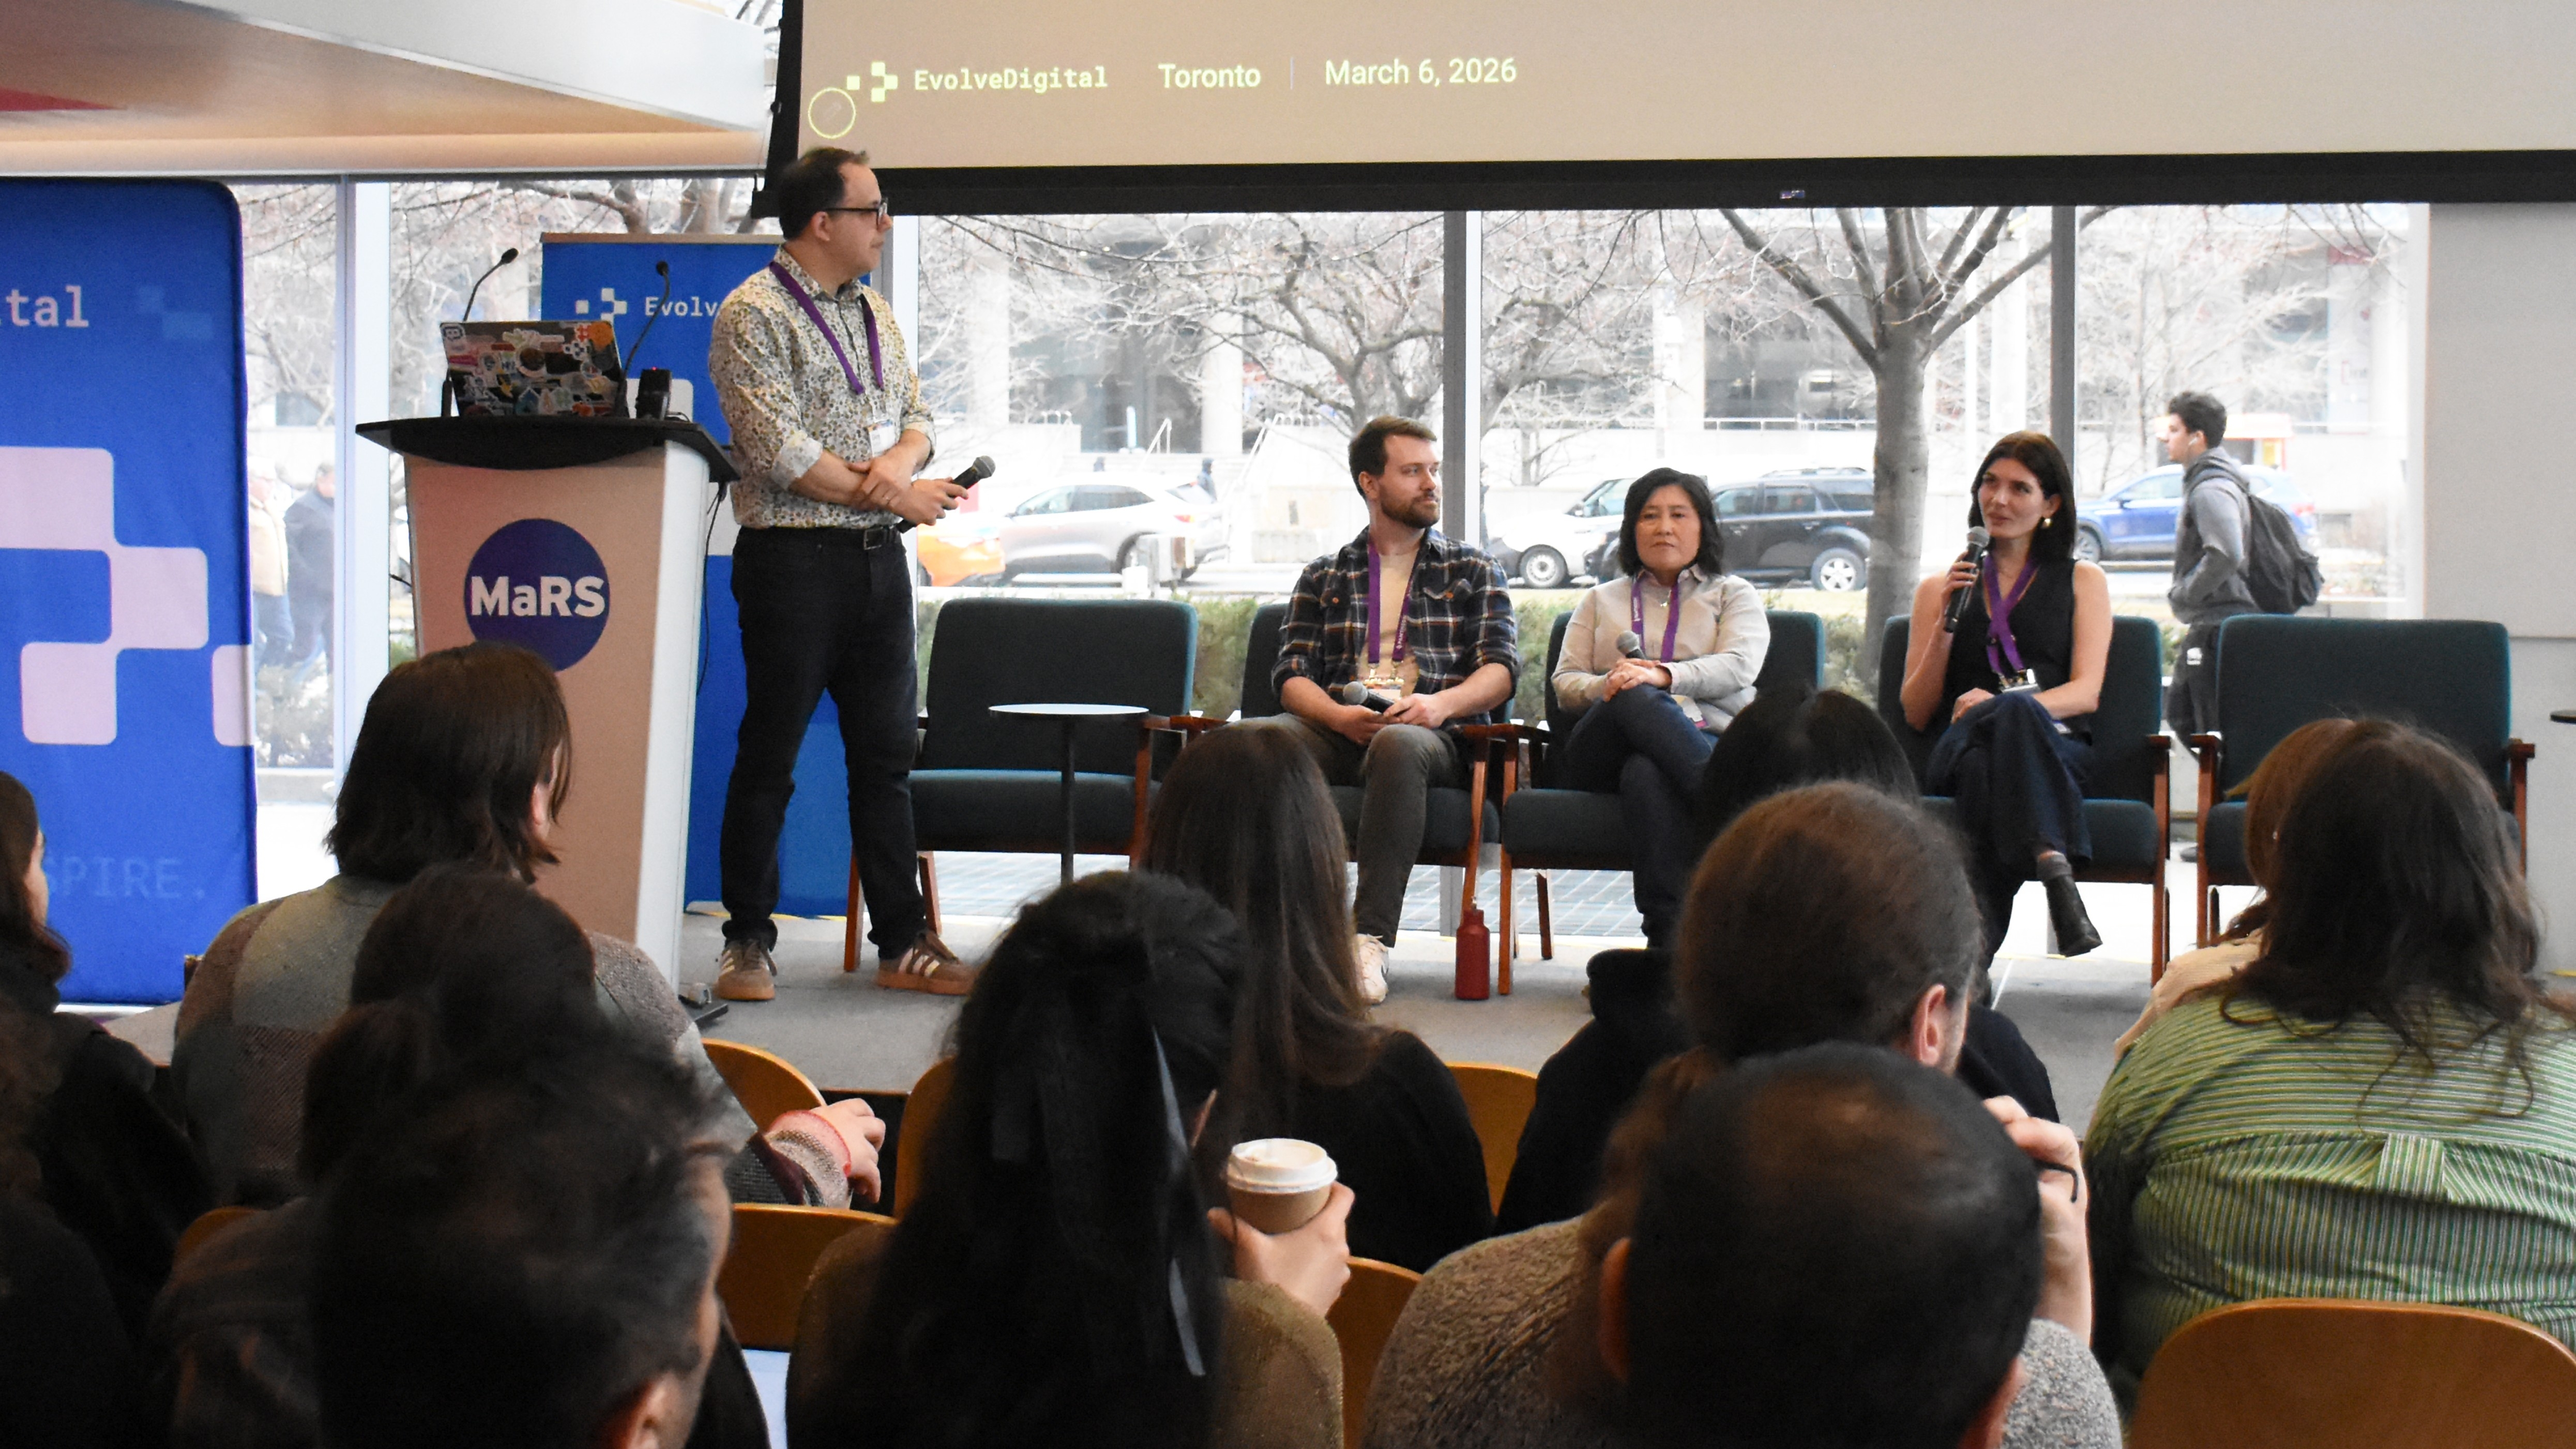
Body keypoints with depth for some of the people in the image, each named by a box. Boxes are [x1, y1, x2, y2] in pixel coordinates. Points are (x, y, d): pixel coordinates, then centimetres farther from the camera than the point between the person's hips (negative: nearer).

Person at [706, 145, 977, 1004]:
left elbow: (917, 416, 15)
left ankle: (903, 944, 13)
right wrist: (888, 495, -12)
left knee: (887, 756, 8)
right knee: (770, 756, 0)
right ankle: (748, 942, 9)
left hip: (878, 556, 7)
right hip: (794, 556, -7)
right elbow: (777, 451, -16)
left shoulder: (874, 313, 16)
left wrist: (897, 459, -9)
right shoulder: (753, 315, -8)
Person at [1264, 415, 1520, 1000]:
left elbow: (1502, 666, 7)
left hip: (1437, 735, -2)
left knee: (1398, 744, -40)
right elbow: (1291, 675, 10)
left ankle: (1370, 938, -45)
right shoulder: (1323, 578, 23)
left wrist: (1439, 703, -15)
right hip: (1338, 732, 2)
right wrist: (1340, 716, -13)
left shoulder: (1472, 571, 21)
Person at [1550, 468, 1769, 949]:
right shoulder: (1602, 600, 30)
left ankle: (1669, 939, -54)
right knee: (1637, 700, -38)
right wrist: (1608, 686, -9)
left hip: (1705, 743, -1)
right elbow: (1566, 683, 17)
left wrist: (1662, 675, -19)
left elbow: (1739, 667, 1)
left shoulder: (1733, 595, 23)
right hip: (1602, 757, 1)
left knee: (1647, 773, -41)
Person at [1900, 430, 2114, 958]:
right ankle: (2054, 873, -59)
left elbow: (2087, 692, 5)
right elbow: (1916, 713, 17)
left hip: (2056, 746, -1)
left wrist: (1999, 703, -14)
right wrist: (1946, 624, 1)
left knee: (2013, 710, -39)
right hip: (1959, 751, 1)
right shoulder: (1940, 588, 25)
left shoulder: (2083, 581, 21)